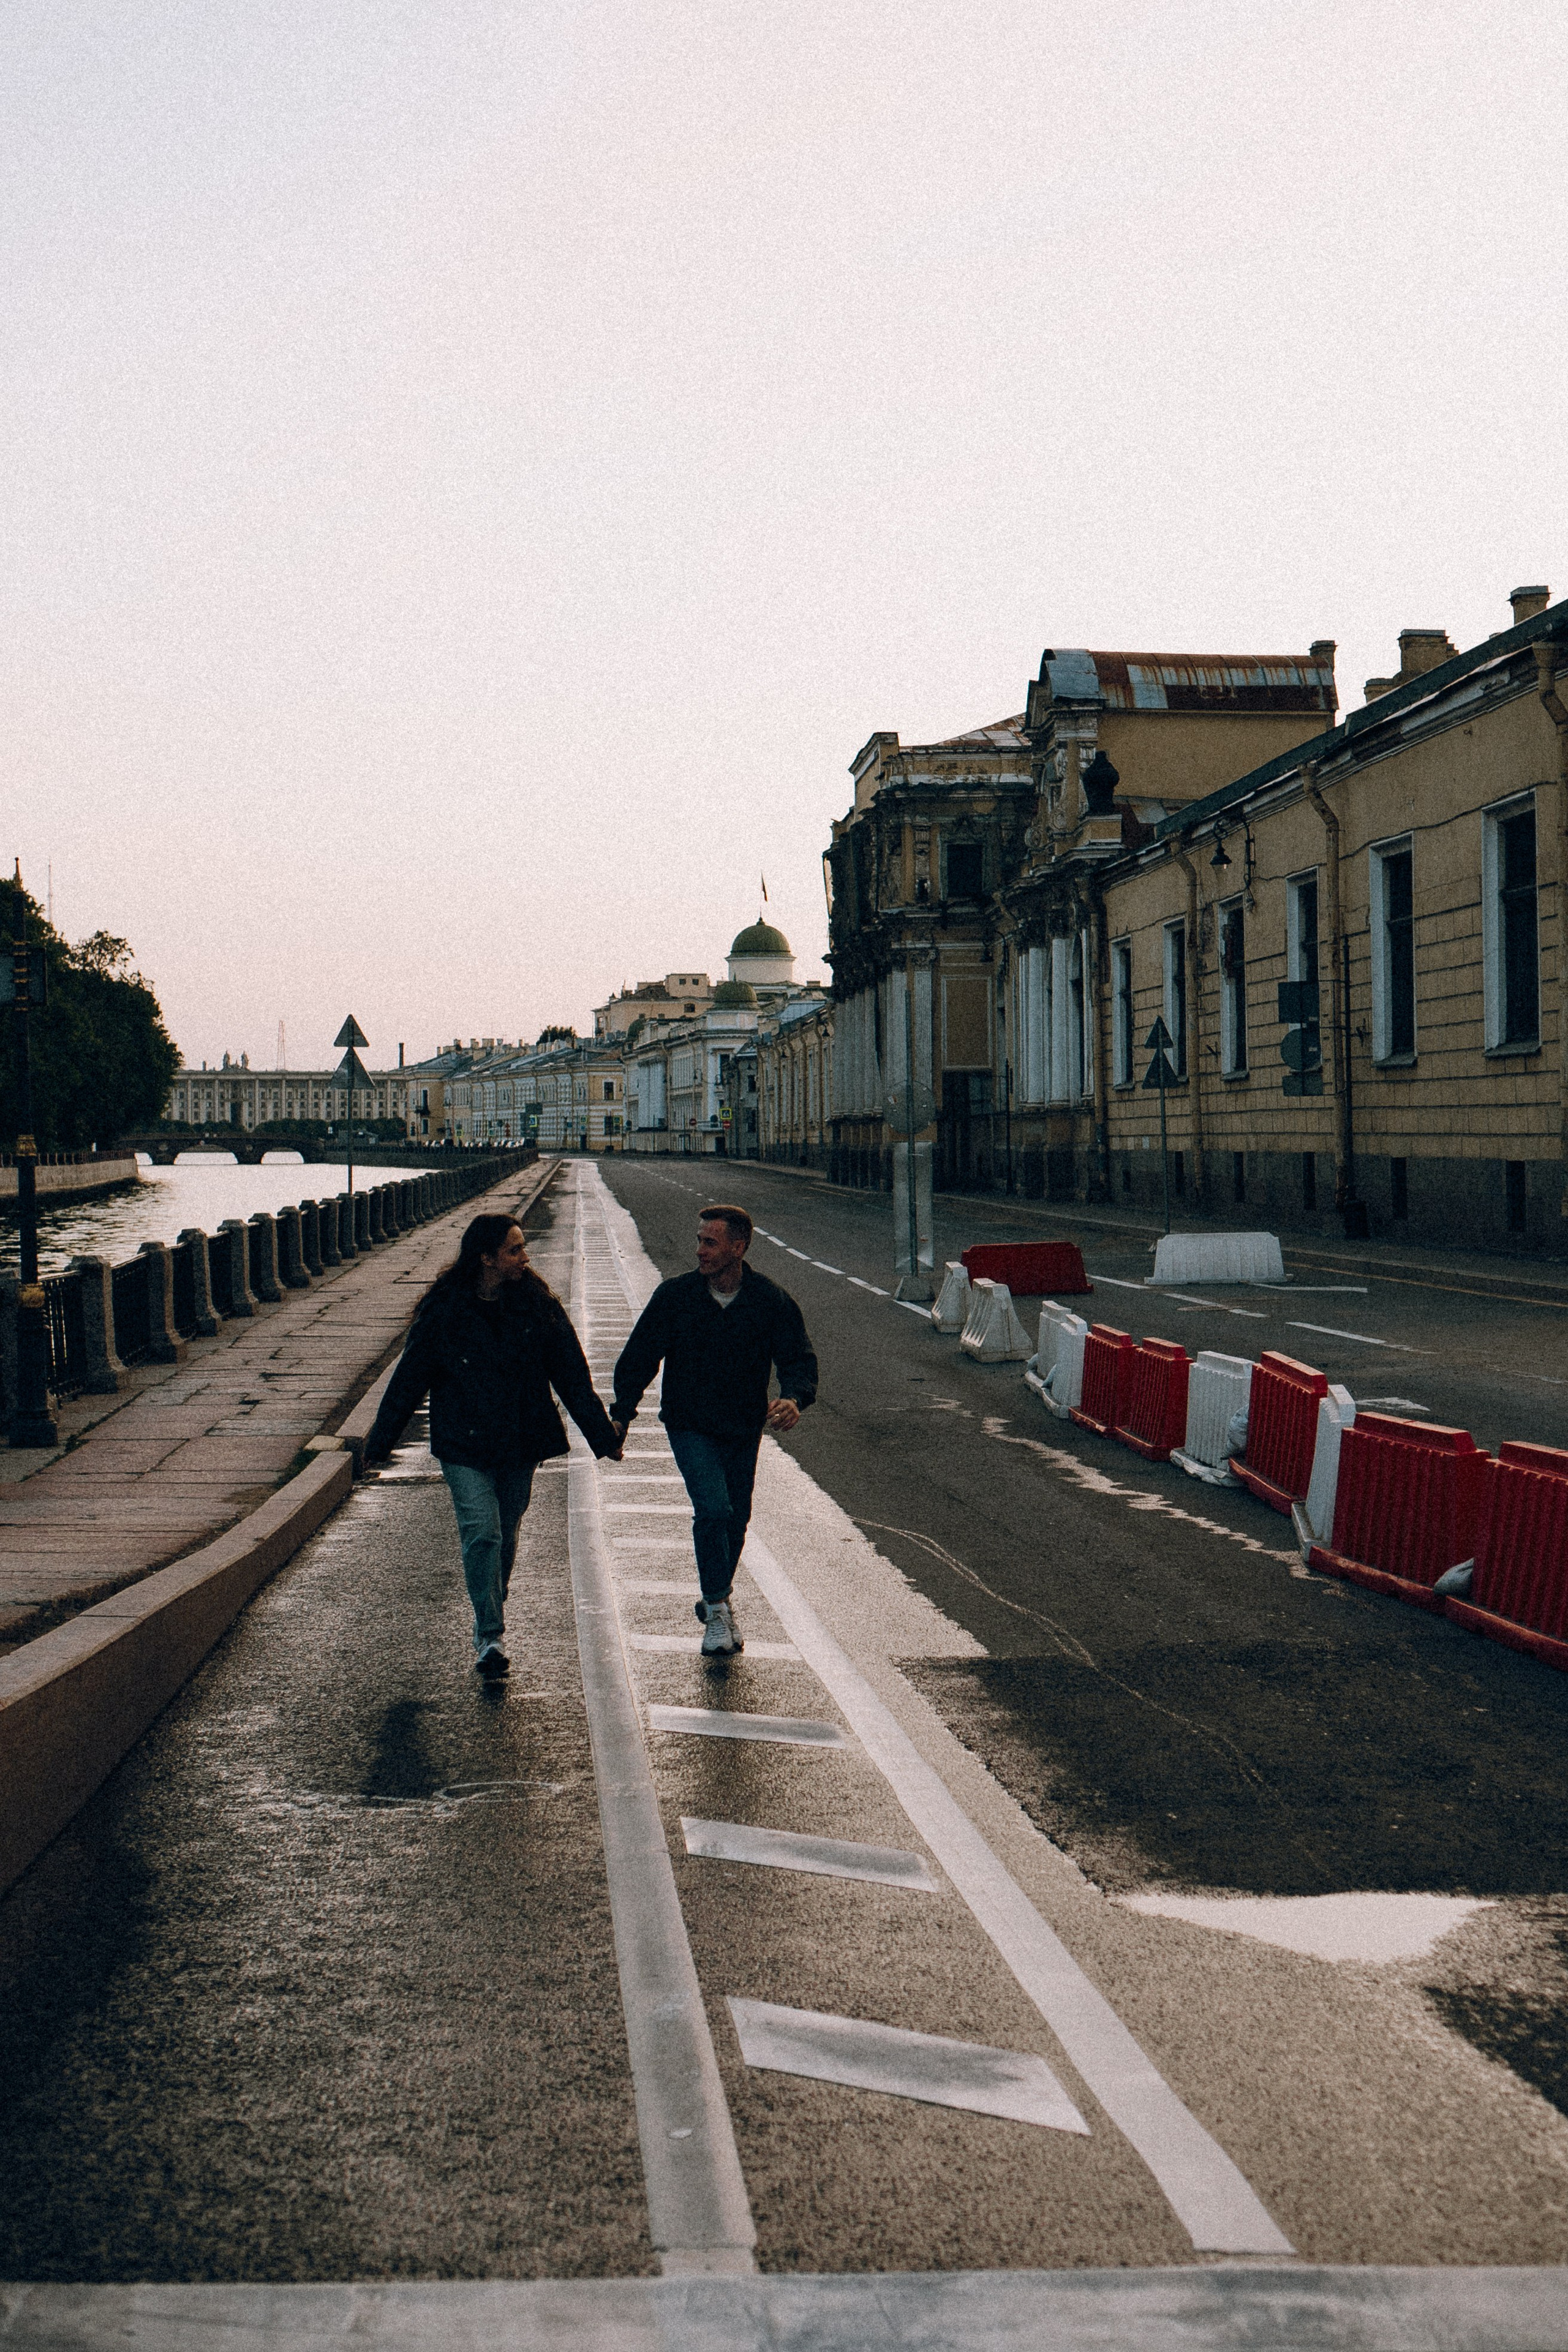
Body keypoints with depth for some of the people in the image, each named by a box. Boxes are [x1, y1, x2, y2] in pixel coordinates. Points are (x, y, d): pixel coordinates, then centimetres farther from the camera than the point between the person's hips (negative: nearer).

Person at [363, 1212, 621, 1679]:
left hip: (521, 1446, 3)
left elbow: (572, 1376, 5)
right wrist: (381, 1441, 6)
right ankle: (490, 1639, -6)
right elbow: (409, 1377, 1)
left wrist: (602, 1435, 4)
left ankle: (489, 1625, 30)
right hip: (464, 1447, -3)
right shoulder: (444, 1311, -8)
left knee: (505, 1537, 11)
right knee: (481, 1536, -13)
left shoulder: (538, 1305, -1)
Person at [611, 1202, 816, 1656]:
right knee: (713, 1508, -20)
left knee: (736, 1520, 12)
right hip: (690, 1427, -2)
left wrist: (793, 1398, -31)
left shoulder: (771, 1302, -7)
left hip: (744, 1430, 2)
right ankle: (718, 1609, -7)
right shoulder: (675, 1296, -7)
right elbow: (639, 1357, -1)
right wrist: (621, 1414, -11)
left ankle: (717, 1600, 36)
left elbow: (798, 1358, -9)